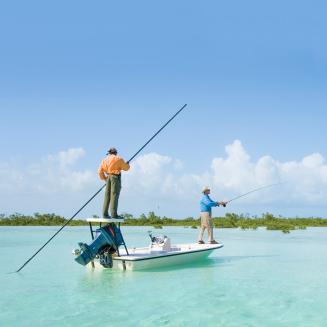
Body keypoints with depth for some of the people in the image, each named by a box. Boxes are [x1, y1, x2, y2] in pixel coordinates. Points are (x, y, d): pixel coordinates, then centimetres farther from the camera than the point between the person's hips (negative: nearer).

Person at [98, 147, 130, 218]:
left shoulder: (104, 160, 15)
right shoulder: (118, 159, 0)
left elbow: (100, 171, 12)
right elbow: (126, 168, 6)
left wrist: (104, 178, 25)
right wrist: (127, 164, 27)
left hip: (108, 177, 6)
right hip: (115, 177, -6)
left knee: (107, 195, 7)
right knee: (114, 195, -9)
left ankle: (105, 214, 4)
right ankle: (114, 214, -13)